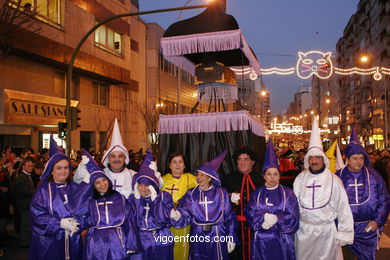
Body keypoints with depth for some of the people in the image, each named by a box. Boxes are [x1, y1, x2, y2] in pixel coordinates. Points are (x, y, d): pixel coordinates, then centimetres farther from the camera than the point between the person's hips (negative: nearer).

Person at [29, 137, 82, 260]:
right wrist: (59, 223, -18)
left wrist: (76, 223, -18)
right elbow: (37, 216, -10)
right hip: (49, 242, -2)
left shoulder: (74, 188, 7)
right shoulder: (43, 190, -2)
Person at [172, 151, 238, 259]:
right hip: (197, 238, 2)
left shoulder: (221, 193, -1)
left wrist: (232, 238, -2)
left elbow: (229, 217, 0)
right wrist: (178, 216, -26)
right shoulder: (191, 194, 3)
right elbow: (185, 215, -4)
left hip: (217, 237, -1)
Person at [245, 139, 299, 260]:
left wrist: (276, 219, -18)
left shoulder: (288, 193, 1)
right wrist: (264, 218, -20)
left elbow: (293, 218, -5)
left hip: (282, 241, -1)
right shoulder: (256, 194, 5)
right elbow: (250, 215, -4)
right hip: (261, 241, 1)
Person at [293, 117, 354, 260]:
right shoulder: (300, 179, -1)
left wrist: (343, 235, -5)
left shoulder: (333, 180, -8)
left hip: (327, 232, -2)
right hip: (303, 231, 2)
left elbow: (343, 208, -6)